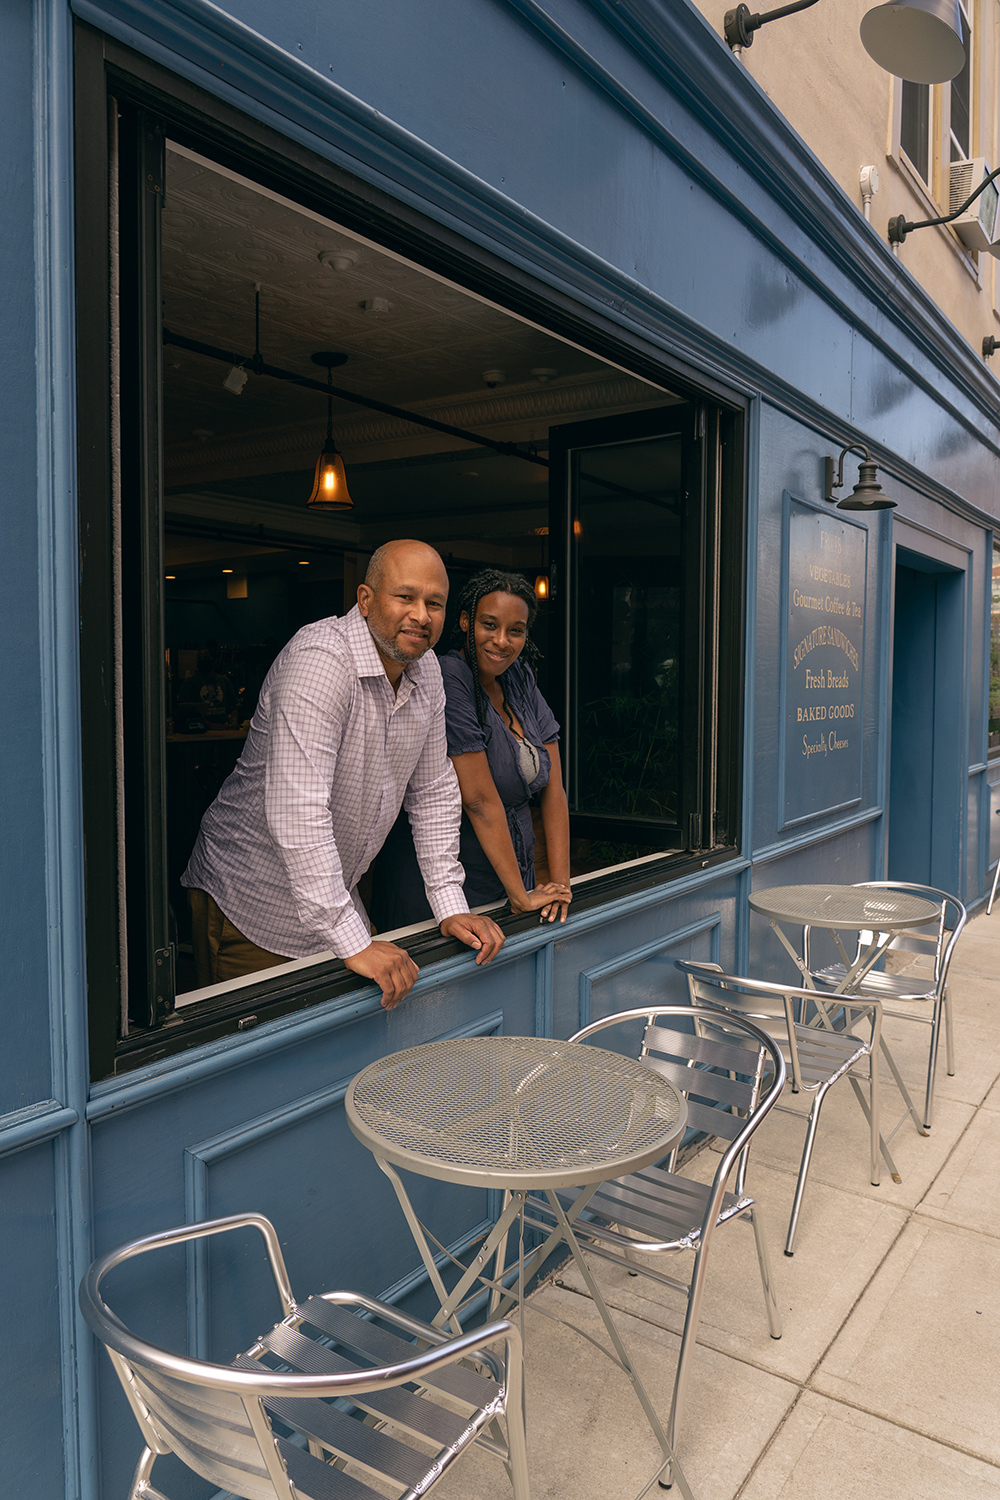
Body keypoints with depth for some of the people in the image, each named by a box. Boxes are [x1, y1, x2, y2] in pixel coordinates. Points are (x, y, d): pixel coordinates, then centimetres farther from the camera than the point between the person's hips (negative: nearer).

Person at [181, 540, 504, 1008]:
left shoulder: (424, 668, 1)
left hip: (335, 898, 8)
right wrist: (353, 943, -34)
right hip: (251, 906, -7)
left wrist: (451, 908, 2)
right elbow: (296, 813, -34)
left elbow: (433, 792, 8)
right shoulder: (321, 659, -26)